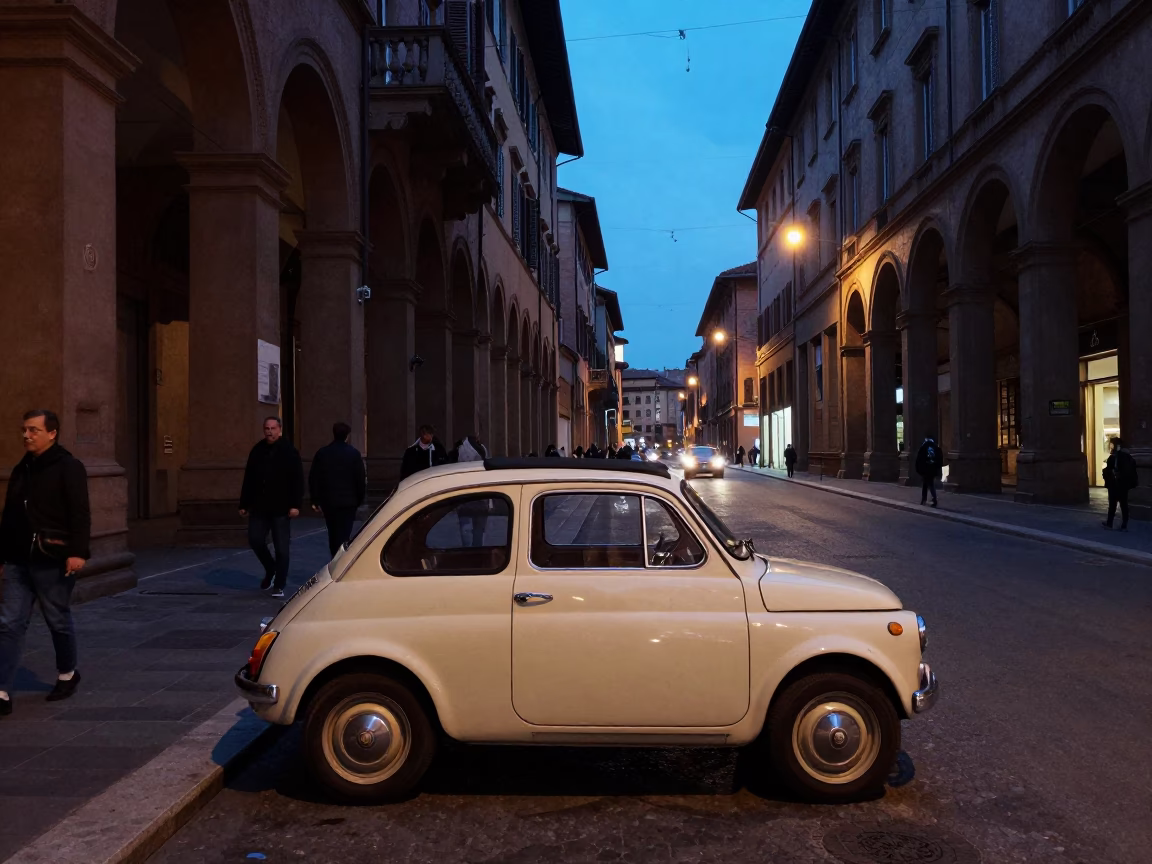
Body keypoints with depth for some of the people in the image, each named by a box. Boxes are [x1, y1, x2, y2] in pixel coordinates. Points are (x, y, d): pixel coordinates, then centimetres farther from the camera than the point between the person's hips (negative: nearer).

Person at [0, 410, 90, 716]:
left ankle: (67, 674, 30)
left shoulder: (69, 467, -8)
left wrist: (78, 551, -23)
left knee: (58, 621, 8)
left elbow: (80, 514, -15)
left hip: (53, 561, -6)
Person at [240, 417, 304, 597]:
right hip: (259, 507, 4)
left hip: (281, 508, -4)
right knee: (255, 540, 0)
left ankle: (279, 586, 9)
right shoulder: (257, 450, 8)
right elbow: (248, 479, 13)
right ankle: (270, 569, 27)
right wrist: (244, 504, 10)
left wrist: (295, 505, -16)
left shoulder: (289, 452, -4)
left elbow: (298, 480, -8)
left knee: (281, 548, 0)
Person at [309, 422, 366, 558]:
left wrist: (315, 500, 7)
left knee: (333, 535, 16)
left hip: (328, 501, 3)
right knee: (343, 536, -2)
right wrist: (359, 499, 7)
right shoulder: (354, 453, -5)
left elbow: (313, 478, 2)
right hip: (348, 502, -3)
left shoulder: (322, 453, 2)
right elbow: (360, 479, -4)